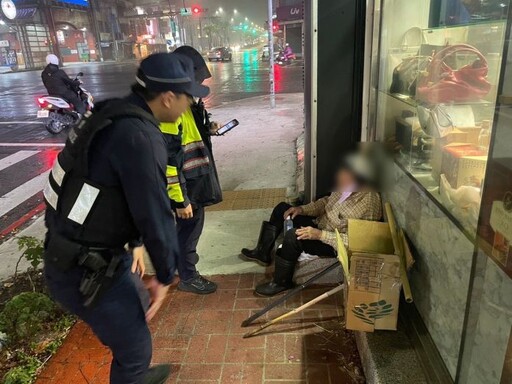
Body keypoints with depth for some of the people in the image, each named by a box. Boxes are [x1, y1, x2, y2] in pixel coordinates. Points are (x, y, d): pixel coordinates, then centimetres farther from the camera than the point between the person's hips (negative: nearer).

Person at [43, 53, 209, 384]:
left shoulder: (115, 116, 4)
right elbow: (155, 212, -23)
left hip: (75, 253, 10)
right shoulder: (138, 137, -28)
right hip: (84, 269, -10)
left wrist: (135, 243, 19)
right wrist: (165, 275, -8)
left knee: (139, 309, 28)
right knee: (134, 345, 7)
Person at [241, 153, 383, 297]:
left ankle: (282, 282, -6)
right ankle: (263, 253, 21)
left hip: (335, 244, -9)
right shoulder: (346, 186, -5)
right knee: (282, 208, 9)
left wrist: (320, 235, -32)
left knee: (293, 236, -30)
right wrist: (302, 209, -3)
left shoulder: (370, 203, -28)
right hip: (320, 224, 9)